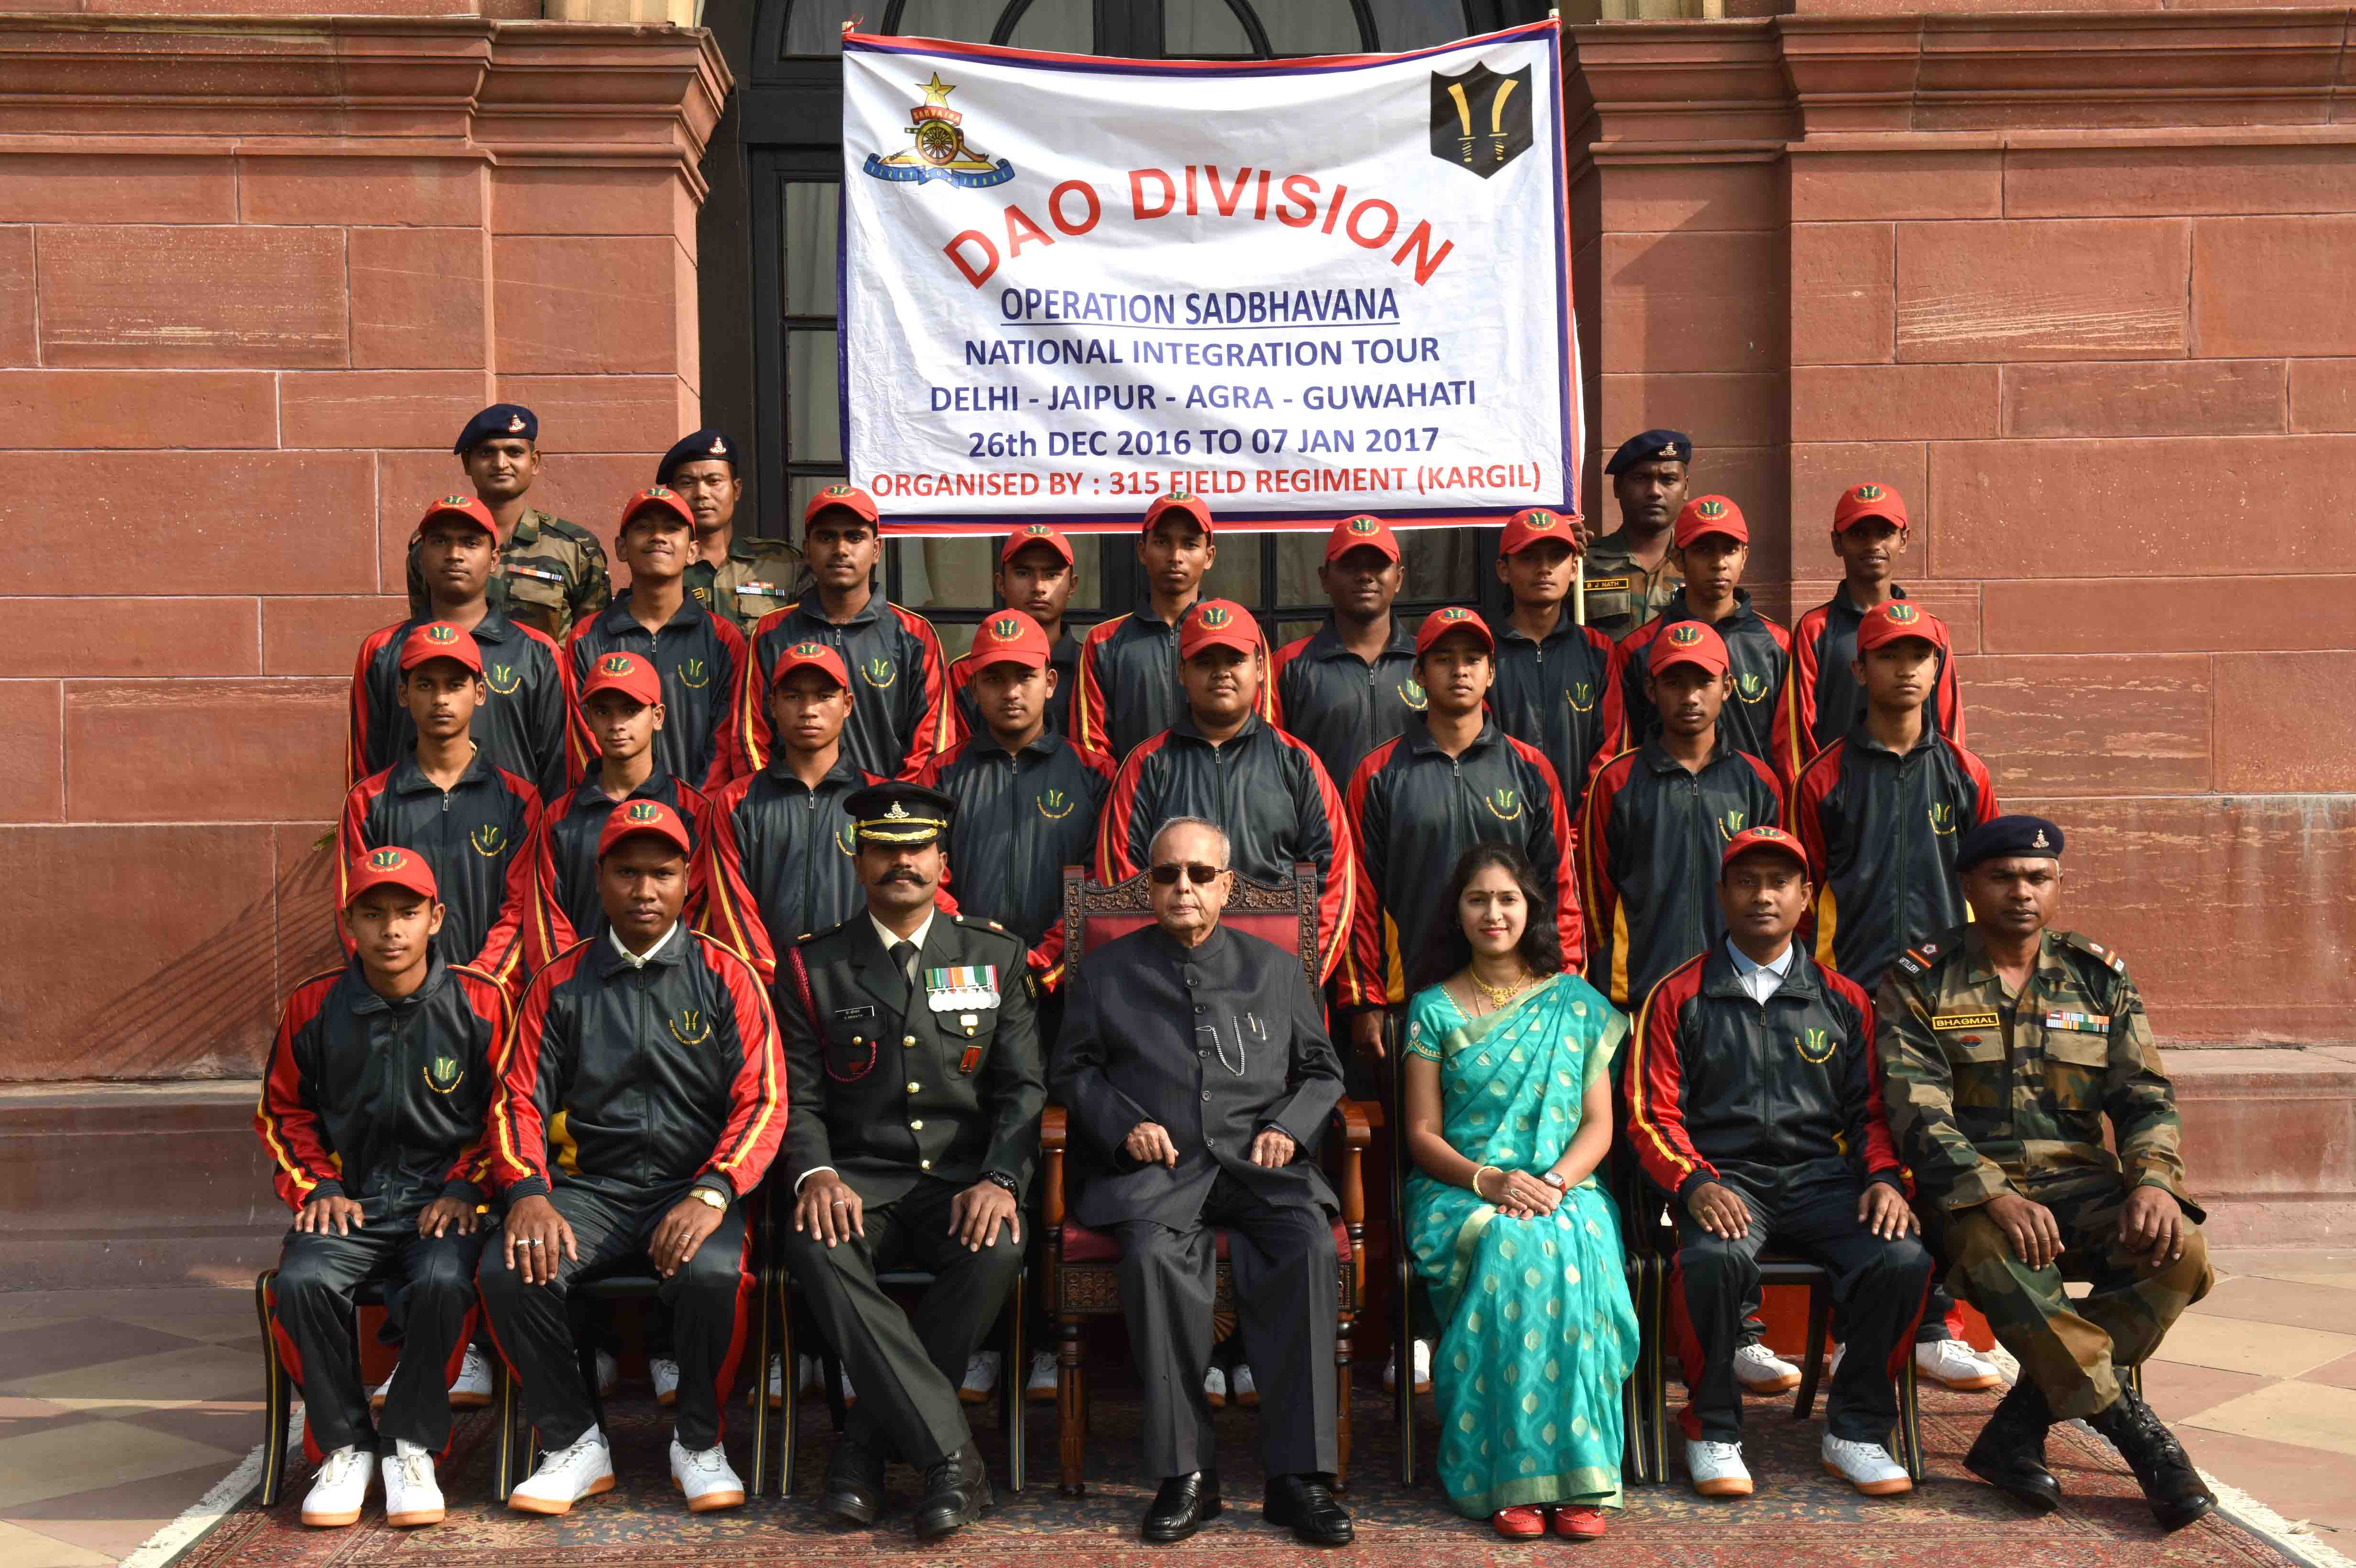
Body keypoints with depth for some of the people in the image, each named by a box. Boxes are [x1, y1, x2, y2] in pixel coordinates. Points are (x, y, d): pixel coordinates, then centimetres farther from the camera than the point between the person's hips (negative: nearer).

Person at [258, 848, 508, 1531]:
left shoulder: (480, 1002, -2)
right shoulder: (314, 1005, 4)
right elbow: (283, 1111, 16)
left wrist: (465, 1191, -4)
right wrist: (317, 1189, 3)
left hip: (443, 1200, -2)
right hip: (351, 1203, 2)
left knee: (444, 1282, -33)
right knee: (300, 1282, -28)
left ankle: (411, 1445, -9)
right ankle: (344, 1444, -5)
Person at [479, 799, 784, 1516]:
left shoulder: (725, 977, 5)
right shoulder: (561, 982, 11)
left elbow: (762, 1102, -3)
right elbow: (518, 1099, 7)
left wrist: (712, 1195, -19)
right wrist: (528, 1194, -12)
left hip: (693, 1187, -2)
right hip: (589, 1188, 3)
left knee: (713, 1274, -34)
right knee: (507, 1272, -26)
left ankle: (698, 1443, -6)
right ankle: (575, 1444, -3)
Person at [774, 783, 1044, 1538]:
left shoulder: (995, 955, 10)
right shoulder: (814, 965, 10)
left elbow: (1024, 1087, 4)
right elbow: (798, 1097, 4)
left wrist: (1001, 1179, -15)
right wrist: (816, 1174, -17)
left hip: (963, 1182, 0)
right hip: (860, 1183, 0)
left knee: (998, 1249, -33)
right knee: (814, 1245, -33)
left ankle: (867, 1444, -16)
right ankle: (951, 1455, -31)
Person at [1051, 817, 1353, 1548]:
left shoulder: (1275, 968, 21)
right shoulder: (1106, 971, 18)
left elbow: (1321, 1070, 21)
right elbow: (1073, 1070, 16)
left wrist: (1288, 1126, 1)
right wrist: (1123, 1125, -2)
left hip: (1259, 1162, 1)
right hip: (1156, 1164, -1)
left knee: (1310, 1246, -32)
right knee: (1155, 1253, -35)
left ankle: (1297, 1474, -26)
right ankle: (1186, 1473, -25)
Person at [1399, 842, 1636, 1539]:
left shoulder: (1574, 1003, 10)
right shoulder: (1434, 1009, 8)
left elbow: (1599, 1125, 6)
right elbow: (1423, 1132, 3)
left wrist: (1555, 1182, -13)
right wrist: (1488, 1180, -16)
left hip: (1563, 1187, 1)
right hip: (1461, 1188, -1)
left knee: (1569, 1248, -34)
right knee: (1509, 1246, -34)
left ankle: (1575, 1476, -29)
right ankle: (1511, 1477, -29)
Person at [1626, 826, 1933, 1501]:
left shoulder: (1843, 1001, 17)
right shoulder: (1680, 997, 9)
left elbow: (1871, 1111, 17)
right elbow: (1652, 1116, 4)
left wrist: (1885, 1177, -3)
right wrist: (1696, 1184, -14)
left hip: (1821, 1177, 3)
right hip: (1726, 1176, -2)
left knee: (1903, 1260, -26)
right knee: (1715, 1260, -36)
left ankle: (1855, 1432, -2)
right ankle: (1713, 1432, -10)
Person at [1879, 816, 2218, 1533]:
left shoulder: (2099, 976, 14)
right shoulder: (1919, 981, 2)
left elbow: (2145, 1096, 10)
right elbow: (1919, 1112, -8)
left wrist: (2153, 1181, -12)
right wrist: (1996, 1197, -25)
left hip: (2082, 1182, 4)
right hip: (1970, 1187, -3)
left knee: (2181, 1250, -26)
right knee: (2000, 1251, -37)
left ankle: (2017, 1430, -21)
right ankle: (2139, 1435, -26)